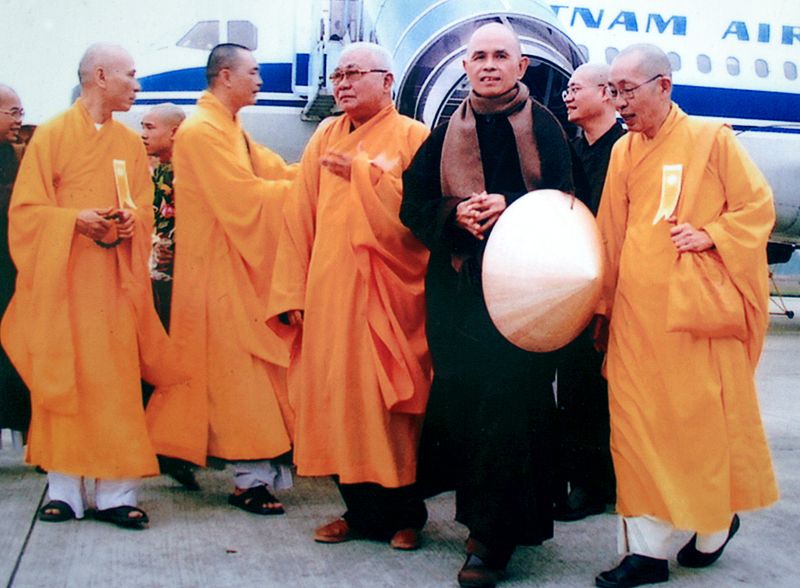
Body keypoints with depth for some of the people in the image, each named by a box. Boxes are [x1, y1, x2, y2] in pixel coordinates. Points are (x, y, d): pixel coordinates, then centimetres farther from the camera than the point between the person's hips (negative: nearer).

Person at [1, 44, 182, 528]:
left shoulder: (131, 143, 12)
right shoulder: (51, 136, 0)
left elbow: (144, 208, 14)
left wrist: (130, 219, -9)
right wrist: (75, 220, -18)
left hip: (114, 280, 3)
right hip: (61, 278, -3)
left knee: (116, 381, -1)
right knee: (62, 377, -1)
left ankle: (116, 492, 3)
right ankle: (65, 491, 8)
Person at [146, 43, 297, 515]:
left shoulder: (232, 130, 18)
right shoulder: (202, 131, -14)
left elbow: (272, 169, 10)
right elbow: (244, 194, -19)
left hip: (241, 268, 10)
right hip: (220, 269, -10)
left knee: (242, 369, 11)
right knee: (239, 372, -6)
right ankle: (253, 477, 1)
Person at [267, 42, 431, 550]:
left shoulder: (412, 137, 0)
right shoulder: (326, 138, 13)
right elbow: (301, 217, 9)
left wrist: (361, 172, -16)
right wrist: (292, 292, 2)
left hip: (386, 293, -4)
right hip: (329, 292, 4)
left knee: (389, 401, 0)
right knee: (337, 394, 5)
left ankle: (404, 513, 15)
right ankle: (361, 508, 18)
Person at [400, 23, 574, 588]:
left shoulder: (543, 127, 5)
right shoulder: (447, 132, 14)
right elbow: (414, 201, 9)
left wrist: (509, 208, -17)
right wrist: (456, 214, -10)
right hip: (457, 289, 3)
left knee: (510, 407, -7)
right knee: (461, 402, 2)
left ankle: (492, 538, 0)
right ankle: (485, 521, 17)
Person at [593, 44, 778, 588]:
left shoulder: (712, 139, -3)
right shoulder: (623, 152, 10)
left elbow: (758, 207, -1)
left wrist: (709, 235, -14)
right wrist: (604, 305, 12)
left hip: (700, 307, -4)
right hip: (638, 311, 4)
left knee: (705, 416, 5)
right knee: (637, 424, 2)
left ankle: (717, 525, 28)